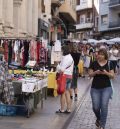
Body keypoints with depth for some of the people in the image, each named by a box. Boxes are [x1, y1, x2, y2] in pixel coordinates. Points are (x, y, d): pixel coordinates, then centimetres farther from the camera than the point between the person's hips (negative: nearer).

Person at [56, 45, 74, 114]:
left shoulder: (65, 58, -14)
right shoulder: (71, 58, 16)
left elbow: (62, 69, -18)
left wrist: (58, 66, 1)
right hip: (70, 75, 9)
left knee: (63, 93, -4)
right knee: (67, 93, 11)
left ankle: (62, 109, 1)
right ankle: (68, 109, 13)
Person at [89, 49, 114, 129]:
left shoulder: (109, 64, 0)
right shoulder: (94, 63, 1)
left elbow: (112, 76, 0)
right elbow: (90, 74, 2)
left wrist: (106, 73, -19)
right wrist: (96, 72, -17)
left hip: (106, 88, -1)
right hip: (95, 88, 1)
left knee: (104, 106, -7)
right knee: (96, 107, 1)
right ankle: (98, 119, 34)